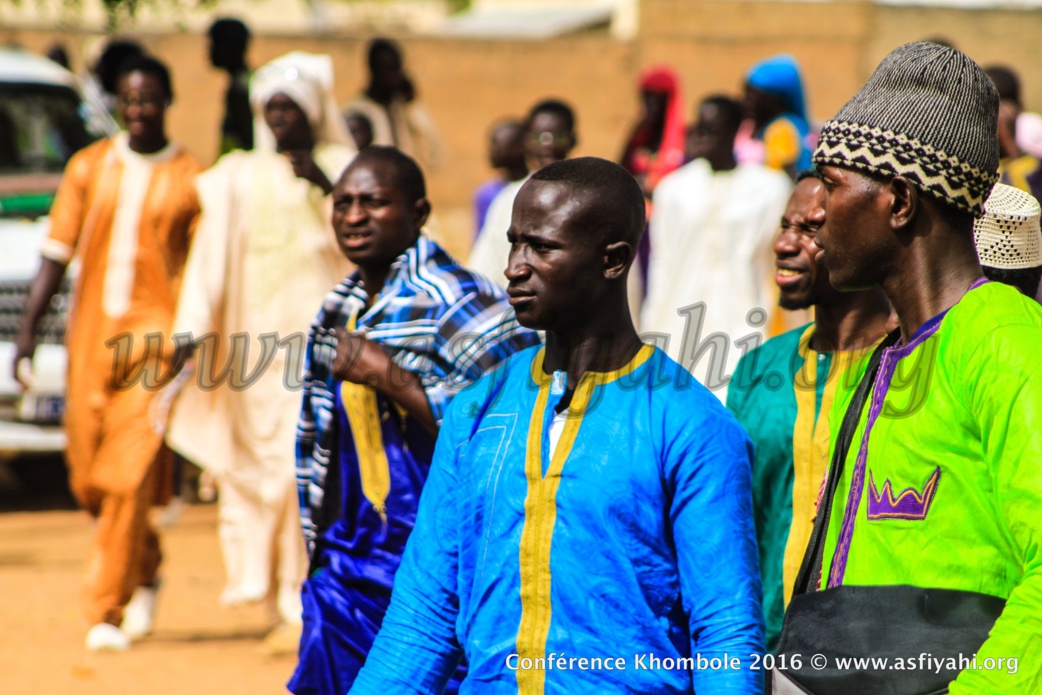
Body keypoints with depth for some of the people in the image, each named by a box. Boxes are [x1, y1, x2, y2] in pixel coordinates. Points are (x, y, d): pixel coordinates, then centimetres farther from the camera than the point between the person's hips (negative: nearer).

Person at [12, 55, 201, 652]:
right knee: (88, 480, 8)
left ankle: (107, 611, -6)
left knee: (130, 476, -12)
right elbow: (57, 254, 9)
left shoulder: (191, 179, 1)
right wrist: (29, 329, 2)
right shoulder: (89, 167, 9)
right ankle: (146, 571, 33)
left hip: (155, 334, -4)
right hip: (91, 333, 4)